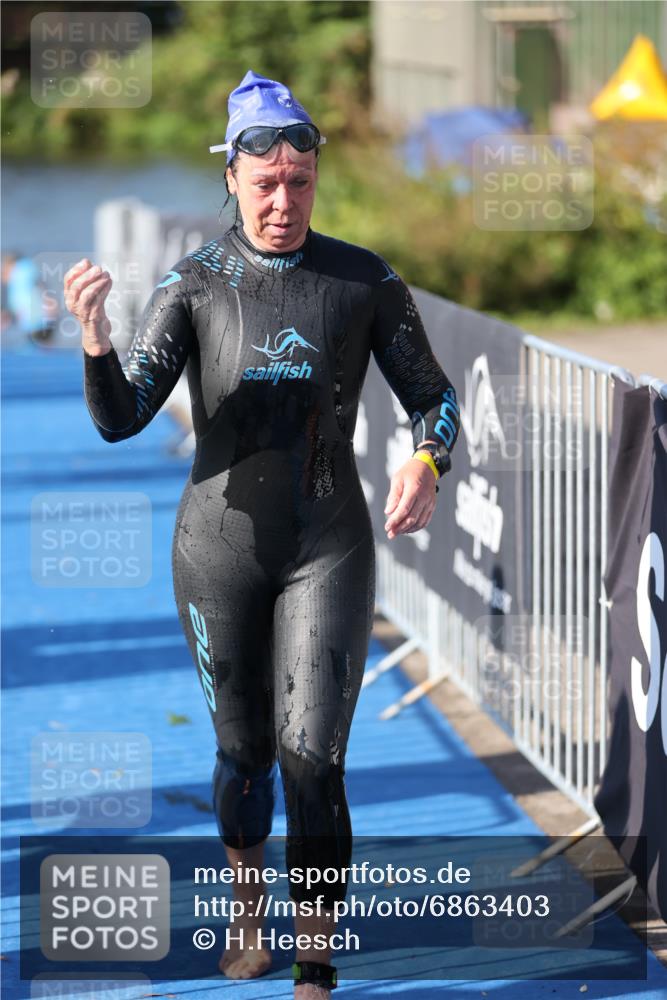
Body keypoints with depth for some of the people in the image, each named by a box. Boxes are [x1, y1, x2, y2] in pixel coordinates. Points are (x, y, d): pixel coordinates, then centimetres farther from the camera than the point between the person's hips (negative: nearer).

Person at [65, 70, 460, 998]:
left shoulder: (366, 279, -5)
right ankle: (249, 912, 42)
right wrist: (94, 340, -36)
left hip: (329, 549, -1)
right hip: (221, 547, 1)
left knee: (314, 758, -12)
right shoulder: (194, 283, -6)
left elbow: (434, 400, 2)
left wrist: (425, 466, -21)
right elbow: (120, 418, -14)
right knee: (244, 749, 15)